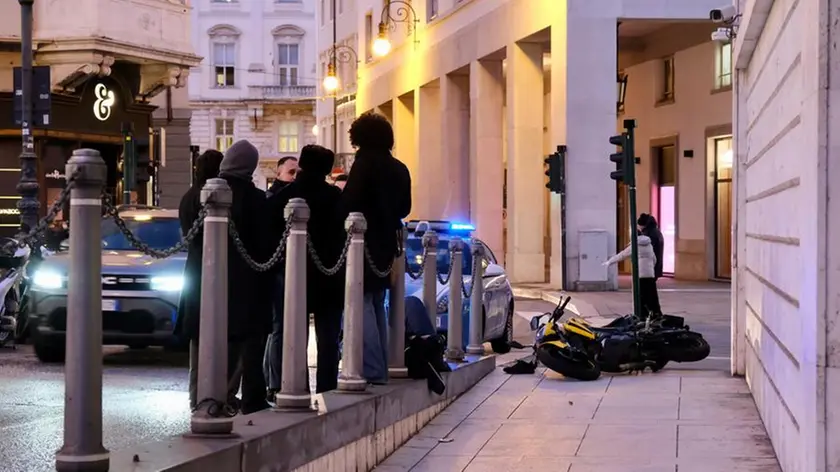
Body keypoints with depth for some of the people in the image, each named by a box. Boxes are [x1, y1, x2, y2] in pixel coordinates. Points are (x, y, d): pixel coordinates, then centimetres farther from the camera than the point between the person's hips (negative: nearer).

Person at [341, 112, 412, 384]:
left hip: (365, 243, -8)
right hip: (386, 246, 8)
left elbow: (349, 202, -17)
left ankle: (372, 371, -15)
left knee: (363, 305, -8)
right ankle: (381, 369, 17)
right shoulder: (399, 169, 11)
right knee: (377, 307, 15)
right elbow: (404, 208, 19)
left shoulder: (365, 163, -11)